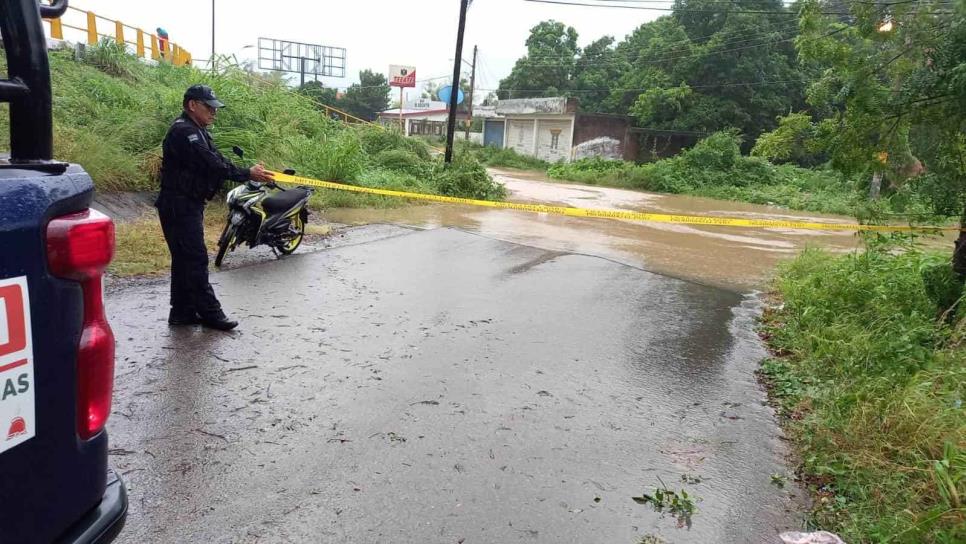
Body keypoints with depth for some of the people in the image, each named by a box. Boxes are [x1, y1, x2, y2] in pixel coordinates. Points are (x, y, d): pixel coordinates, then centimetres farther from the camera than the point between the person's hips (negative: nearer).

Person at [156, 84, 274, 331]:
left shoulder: (196, 130, 17)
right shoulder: (183, 132, -17)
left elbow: (216, 160, 10)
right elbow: (211, 164, -25)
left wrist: (251, 171, -4)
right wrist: (247, 174, -25)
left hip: (188, 205, 11)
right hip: (179, 206, -11)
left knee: (185, 259, 12)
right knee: (195, 259, -7)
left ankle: (182, 312, 19)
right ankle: (209, 311, -1)